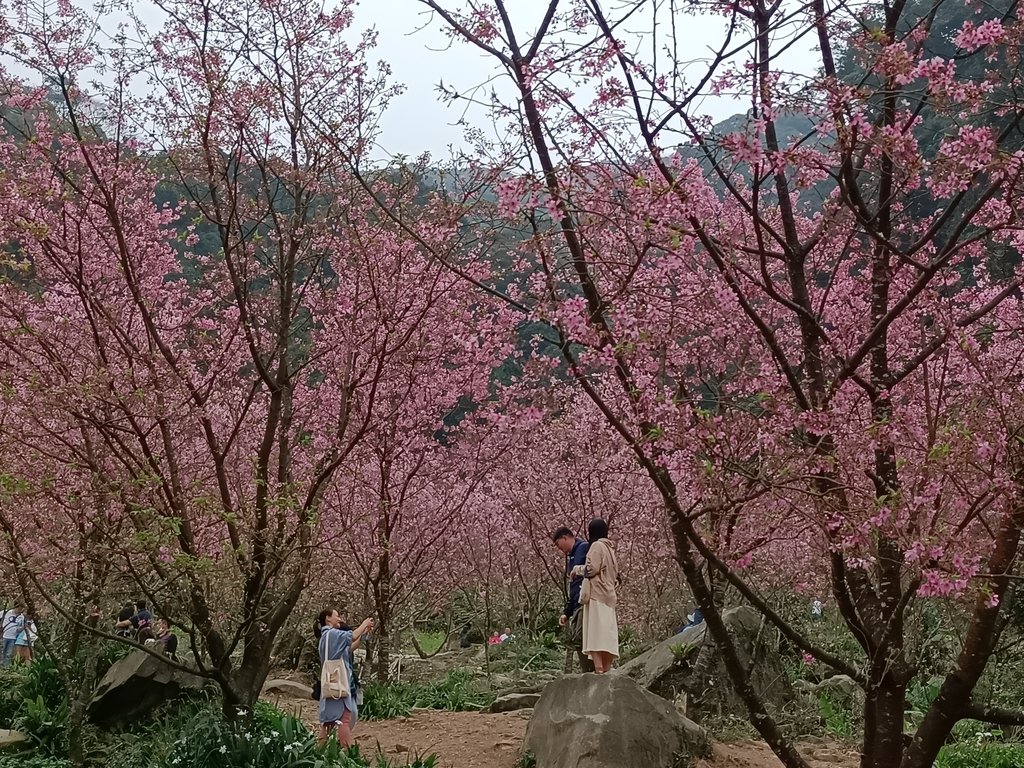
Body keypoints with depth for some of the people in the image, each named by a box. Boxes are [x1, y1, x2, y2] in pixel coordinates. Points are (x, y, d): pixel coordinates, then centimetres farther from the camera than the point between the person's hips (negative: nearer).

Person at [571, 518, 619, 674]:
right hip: (608, 595, 9)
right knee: (606, 632, 5)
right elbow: (615, 574, 22)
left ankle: (599, 668, -21)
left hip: (596, 594, -9)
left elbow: (592, 568, -13)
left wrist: (577, 569, 2)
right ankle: (606, 669, 2)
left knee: (595, 630, -13)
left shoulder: (597, 546, -5)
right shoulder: (609, 548, 21)